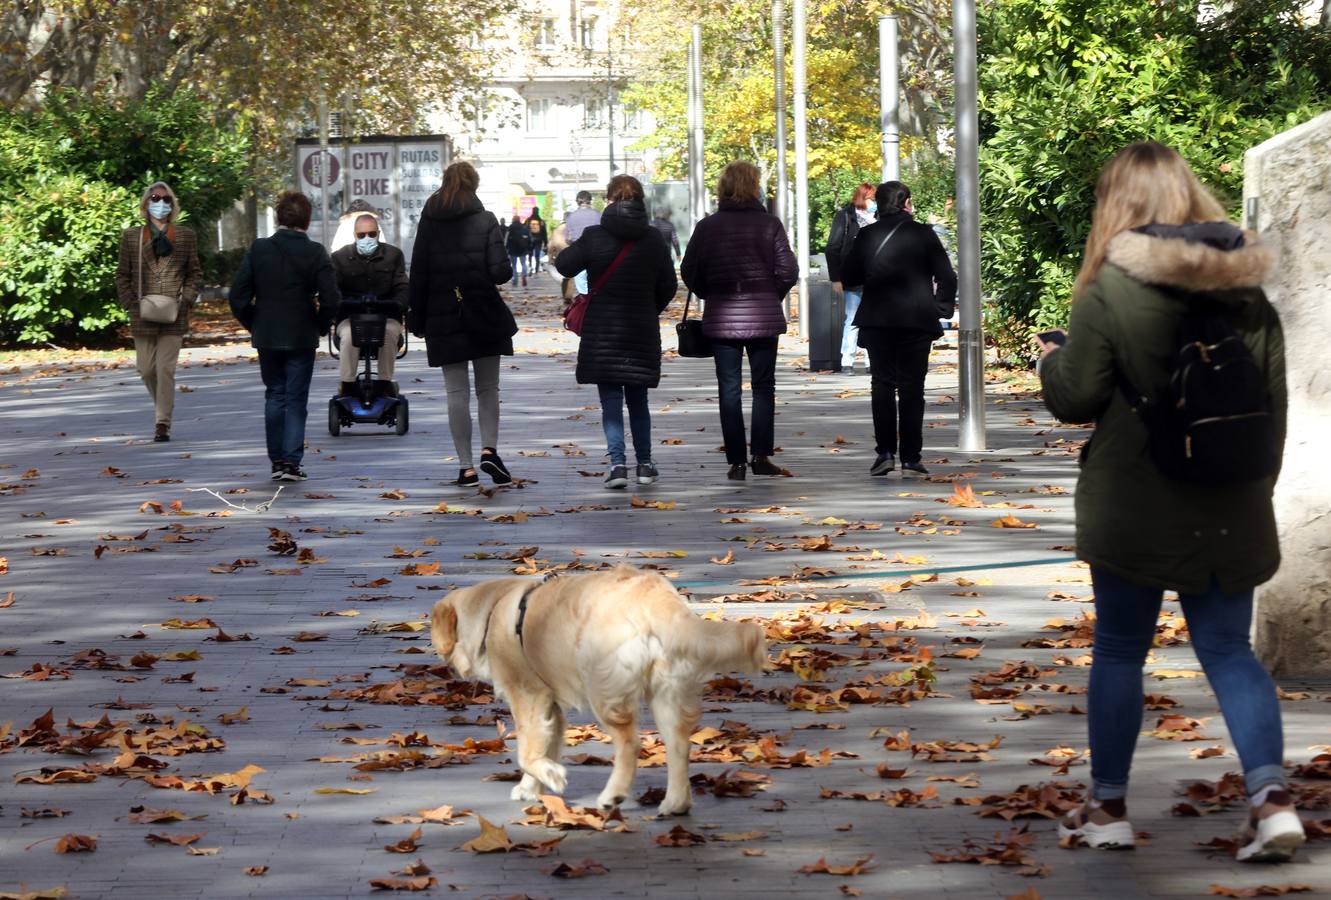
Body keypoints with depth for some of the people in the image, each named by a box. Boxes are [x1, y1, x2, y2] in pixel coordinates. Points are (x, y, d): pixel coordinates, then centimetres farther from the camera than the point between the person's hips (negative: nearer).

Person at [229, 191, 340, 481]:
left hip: (266, 337, 2)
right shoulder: (316, 253, -9)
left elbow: (238, 296, -4)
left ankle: (277, 460, 12)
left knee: (274, 395, 14)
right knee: (296, 400, 4)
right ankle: (291, 461, -3)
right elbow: (331, 299, -13)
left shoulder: (258, 249, -4)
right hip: (302, 338, -2)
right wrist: (320, 326, 4)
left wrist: (253, 325, 10)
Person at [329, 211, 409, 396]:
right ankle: (347, 386, -27)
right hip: (350, 317, 0)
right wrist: (340, 303, -23)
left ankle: (384, 383, -26)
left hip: (386, 315, 0)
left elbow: (402, 287, 4)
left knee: (390, 332, -35)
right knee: (348, 335, -34)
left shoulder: (393, 255, 11)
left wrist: (398, 303, -19)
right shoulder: (340, 257, 9)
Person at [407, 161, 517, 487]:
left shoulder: (429, 223, 2)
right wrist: (508, 267, 12)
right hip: (483, 316, -1)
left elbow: (418, 274, 2)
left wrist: (417, 319, 8)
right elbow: (499, 272, -12)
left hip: (443, 319, 1)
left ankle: (466, 466, 1)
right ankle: (489, 450, -6)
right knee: (488, 388, 11)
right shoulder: (485, 221, -5)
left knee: (457, 392, 4)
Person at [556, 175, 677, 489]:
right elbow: (668, 285, 6)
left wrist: (569, 246, 18)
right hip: (642, 331, 3)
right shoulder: (653, 239, 0)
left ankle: (618, 463, -12)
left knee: (610, 401, 0)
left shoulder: (594, 237, -10)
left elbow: (565, 265, -3)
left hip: (602, 331, -2)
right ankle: (645, 463, 16)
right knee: (638, 399, 15)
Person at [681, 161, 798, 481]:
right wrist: (773, 296, 10)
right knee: (763, 386, 10)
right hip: (764, 317, -1)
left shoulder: (707, 226, -2)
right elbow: (788, 271, -8)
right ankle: (760, 455, 1)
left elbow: (689, 271, 0)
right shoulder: (769, 224, -5)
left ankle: (736, 462, 3)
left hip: (721, 318, 1)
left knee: (729, 390, 5)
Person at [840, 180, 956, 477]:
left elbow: (848, 277, 4)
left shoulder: (867, 236, 0)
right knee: (912, 388, 4)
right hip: (917, 321, -1)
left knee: (882, 385, 7)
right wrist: (942, 309, 9)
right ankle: (910, 458, 2)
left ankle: (886, 452, -4)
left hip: (877, 321, 1)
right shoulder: (923, 234, -2)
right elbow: (946, 277, -2)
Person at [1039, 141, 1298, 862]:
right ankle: (1271, 796, -6)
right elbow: (1274, 403, 9)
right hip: (1229, 509, 4)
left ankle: (1109, 805, 17)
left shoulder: (1113, 288, -13)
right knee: (1227, 648, 9)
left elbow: (1074, 397, -9)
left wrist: (1051, 359, 13)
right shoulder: (1246, 288, 3)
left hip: (1134, 507, -4)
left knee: (1119, 650, 10)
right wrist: (1257, 486, 20)